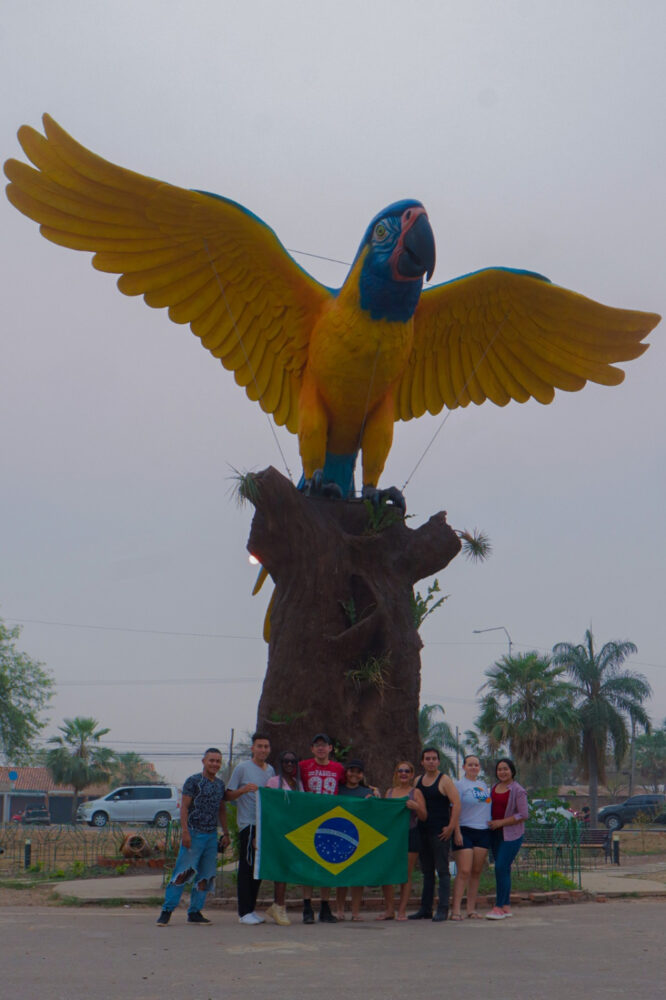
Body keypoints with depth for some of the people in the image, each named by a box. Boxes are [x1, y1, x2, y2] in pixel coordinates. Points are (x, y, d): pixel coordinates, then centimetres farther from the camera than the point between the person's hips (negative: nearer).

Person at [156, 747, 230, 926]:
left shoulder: (220, 784, 14)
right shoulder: (194, 781, -4)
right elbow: (184, 807, -8)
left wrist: (226, 833, 18)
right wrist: (185, 831, -17)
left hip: (212, 836, 6)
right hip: (194, 834, -6)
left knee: (206, 875, 6)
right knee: (182, 872, -10)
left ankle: (194, 912, 14)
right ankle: (167, 911, -4)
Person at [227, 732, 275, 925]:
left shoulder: (271, 770, 15)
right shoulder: (242, 768, -3)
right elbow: (229, 795, -3)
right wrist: (244, 789, -19)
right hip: (248, 824, -6)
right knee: (247, 867, -8)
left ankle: (251, 909, 16)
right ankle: (244, 912, -6)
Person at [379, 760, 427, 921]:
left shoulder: (416, 792, 4)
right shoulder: (389, 792, 15)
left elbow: (424, 817, 0)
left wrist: (416, 807, -18)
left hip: (410, 835, -3)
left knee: (406, 874, -2)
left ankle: (402, 910, 4)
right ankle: (389, 909, 6)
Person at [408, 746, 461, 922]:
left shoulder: (444, 780, -5)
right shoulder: (418, 781, 13)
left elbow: (456, 803, -12)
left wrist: (451, 827, -16)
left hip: (440, 832, -7)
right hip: (422, 831, 7)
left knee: (442, 870, -6)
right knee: (427, 871, 11)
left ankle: (442, 909, -5)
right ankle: (425, 909, 15)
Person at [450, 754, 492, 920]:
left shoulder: (484, 785, 16)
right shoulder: (459, 785, -3)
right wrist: (457, 832, -16)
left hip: (483, 832, 6)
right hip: (465, 831, -6)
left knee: (476, 872, 6)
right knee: (464, 871, -11)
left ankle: (471, 909, 11)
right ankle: (456, 910, -11)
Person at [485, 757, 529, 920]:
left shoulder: (518, 791, -8)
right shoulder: (493, 788, 13)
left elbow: (523, 815, -13)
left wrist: (500, 822, -15)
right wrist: (490, 824, 9)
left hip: (511, 834, -7)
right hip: (495, 834, 7)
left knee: (501, 867, -13)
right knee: (503, 869, 8)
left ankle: (499, 907, -10)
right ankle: (506, 906, 14)